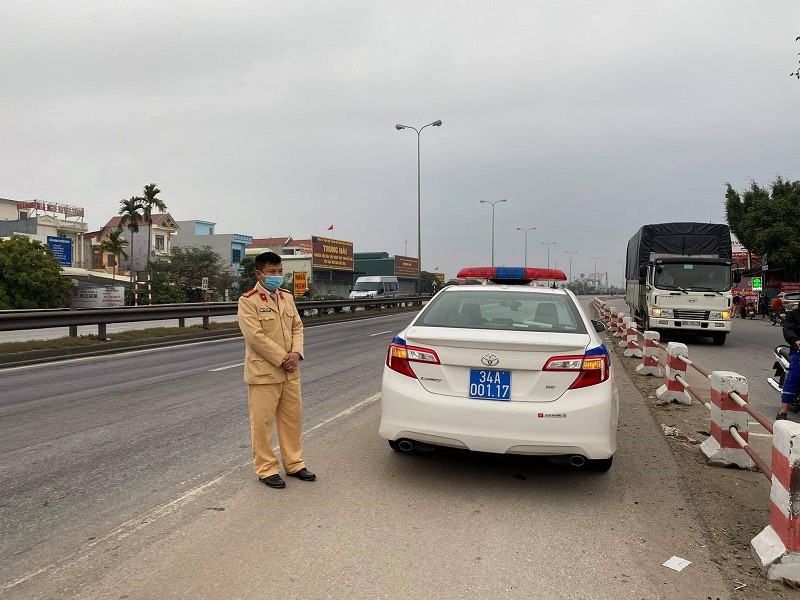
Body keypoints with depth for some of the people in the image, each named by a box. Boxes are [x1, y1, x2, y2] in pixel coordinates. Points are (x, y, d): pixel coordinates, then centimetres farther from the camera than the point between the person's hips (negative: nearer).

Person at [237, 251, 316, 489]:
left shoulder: (287, 297, 11)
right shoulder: (248, 300, -11)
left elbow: (297, 327, 10)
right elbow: (255, 337, -18)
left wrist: (296, 353, -8)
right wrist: (283, 358, -16)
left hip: (290, 372, 7)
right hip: (263, 372, -6)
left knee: (292, 419, 14)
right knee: (262, 423, 3)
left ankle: (294, 464, 28)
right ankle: (266, 469, 17)